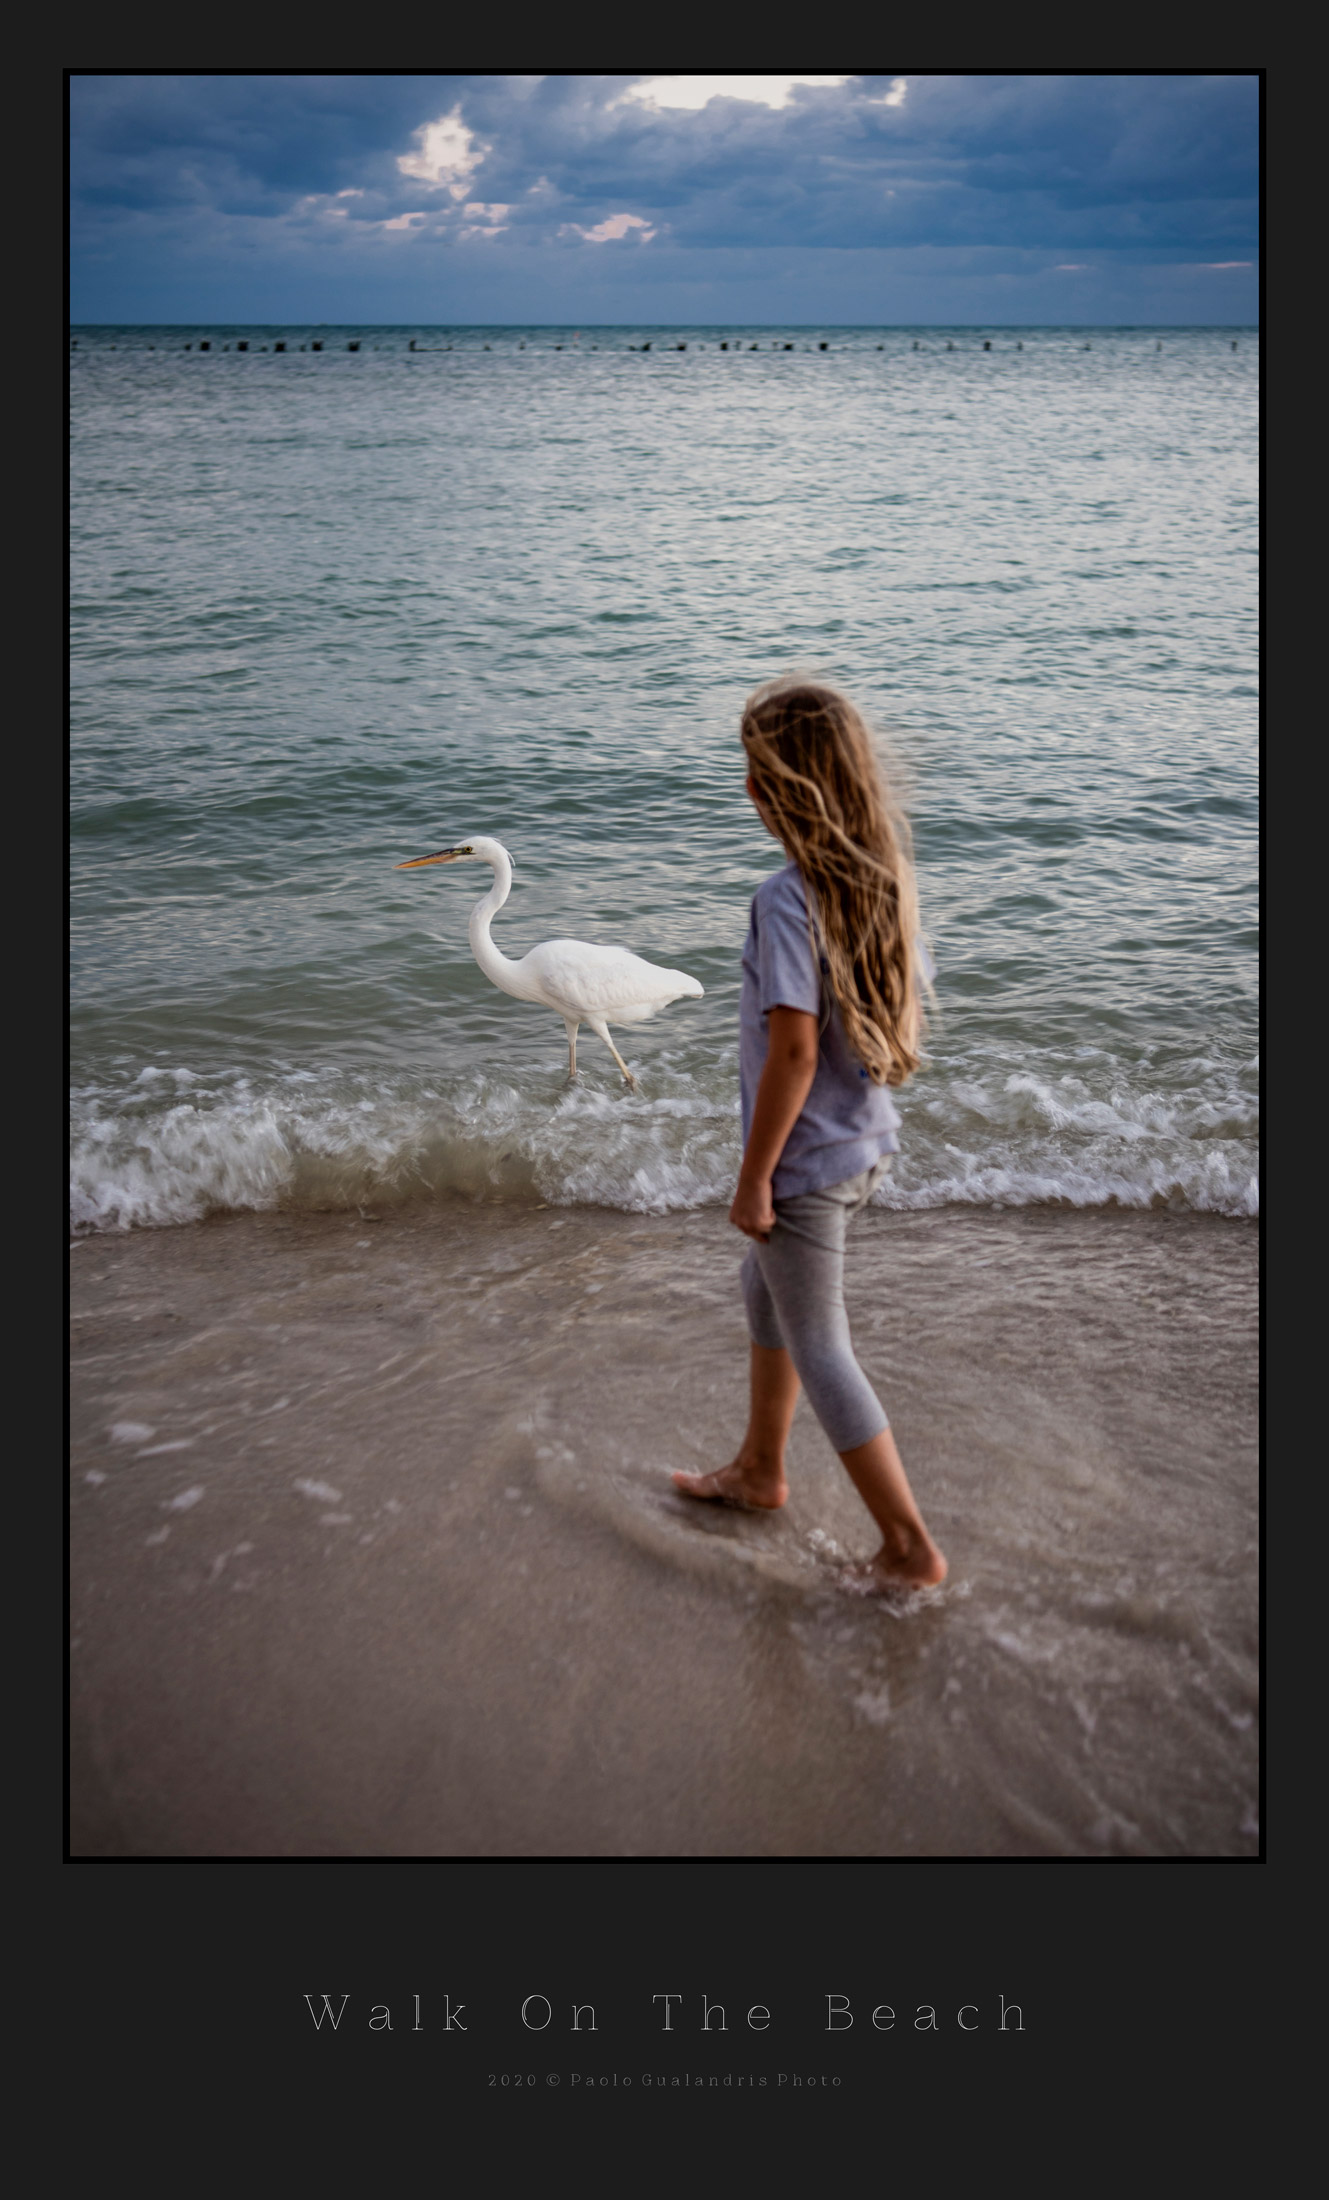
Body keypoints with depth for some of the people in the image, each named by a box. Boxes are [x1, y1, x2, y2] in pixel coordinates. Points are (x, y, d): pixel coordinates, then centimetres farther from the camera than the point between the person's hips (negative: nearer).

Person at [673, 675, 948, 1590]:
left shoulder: (788, 898, -24)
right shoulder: (885, 880, 0)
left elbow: (794, 1047, -26)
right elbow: (910, 996, 8)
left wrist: (753, 1177, -18)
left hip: (808, 1159, -8)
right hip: (868, 1144, 9)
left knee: (819, 1351, 6)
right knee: (765, 1292, 27)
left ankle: (911, 1546, 15)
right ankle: (759, 1471, 44)